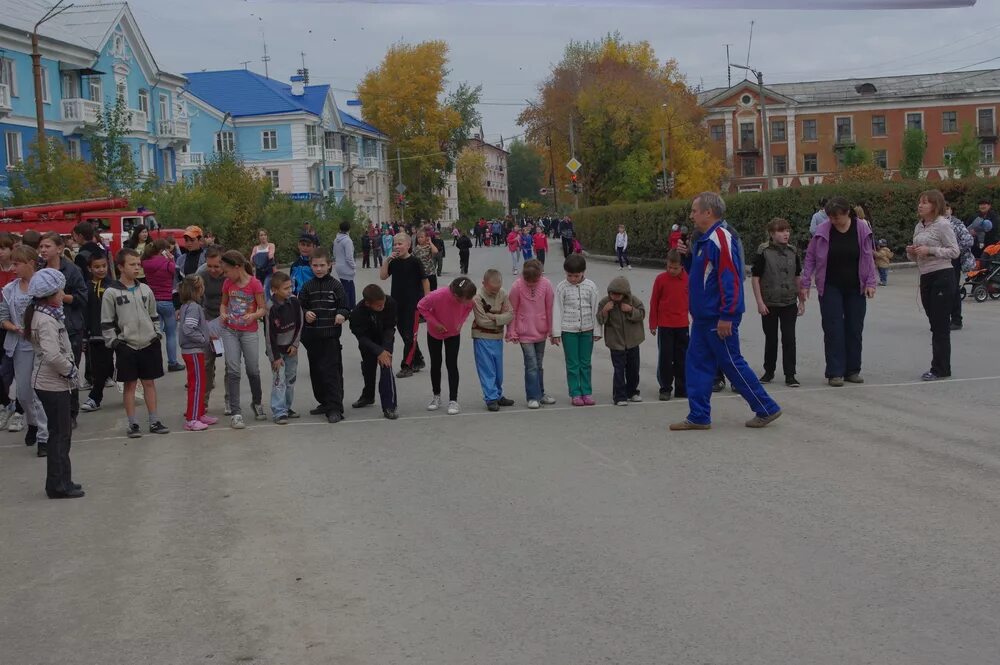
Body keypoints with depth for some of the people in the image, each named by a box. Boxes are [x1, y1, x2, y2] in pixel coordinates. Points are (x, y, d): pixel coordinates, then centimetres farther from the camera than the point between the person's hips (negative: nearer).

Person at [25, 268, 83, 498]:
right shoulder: (46, 320, -20)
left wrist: (69, 367, 6)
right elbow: (53, 355, -30)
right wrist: (70, 369, -15)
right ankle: (58, 485, 5)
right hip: (52, 384, -10)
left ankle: (60, 482, 24)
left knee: (62, 432, 16)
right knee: (60, 434, -2)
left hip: (54, 382, 10)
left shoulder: (45, 314, 10)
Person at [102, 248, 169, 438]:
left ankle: (154, 422, 14)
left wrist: (157, 334, 10)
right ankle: (132, 424, 10)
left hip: (149, 344, 4)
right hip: (126, 346, -4)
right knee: (130, 385, 2)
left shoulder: (145, 290, 8)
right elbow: (106, 323, -4)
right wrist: (114, 342, -9)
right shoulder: (111, 293, -6)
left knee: (149, 382, 8)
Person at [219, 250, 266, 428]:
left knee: (253, 370, 9)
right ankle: (235, 413, -4)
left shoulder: (254, 284, -10)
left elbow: (262, 309, -6)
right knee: (233, 370, -5)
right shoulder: (228, 283, 2)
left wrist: (253, 315, -27)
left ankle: (257, 403, 35)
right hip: (229, 331, 2)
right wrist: (223, 313, -7)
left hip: (249, 332, -2)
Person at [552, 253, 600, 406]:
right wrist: (556, 333, -6)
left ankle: (587, 392, 16)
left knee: (585, 363, 9)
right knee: (572, 364, 3)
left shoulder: (591, 286, -2)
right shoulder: (562, 287, -6)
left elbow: (595, 309, 3)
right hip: (568, 330, -1)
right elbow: (557, 310, -4)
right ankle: (575, 394, 9)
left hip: (587, 329, 2)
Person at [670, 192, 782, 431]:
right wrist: (687, 255, 6)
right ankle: (699, 417, 14)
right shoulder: (705, 240, 14)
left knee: (732, 364, -3)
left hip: (718, 319, -10)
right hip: (703, 317, 10)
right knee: (696, 363, 9)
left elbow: (730, 278, -23)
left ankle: (767, 409, 9)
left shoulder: (720, 238, -18)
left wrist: (726, 316, -25)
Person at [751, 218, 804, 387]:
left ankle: (790, 375, 3)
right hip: (769, 304, -2)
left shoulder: (792, 253, 5)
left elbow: (797, 277, 13)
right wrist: (760, 302, -11)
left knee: (789, 338, -2)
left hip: (789, 304, 2)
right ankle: (769, 372, 23)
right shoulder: (764, 253, -7)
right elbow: (756, 278, -6)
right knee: (770, 339, 8)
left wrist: (801, 300, 12)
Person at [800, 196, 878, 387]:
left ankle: (852, 371, 17)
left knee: (854, 329, 7)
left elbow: (869, 256, 0)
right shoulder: (822, 230, -7)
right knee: (833, 330, -4)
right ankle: (835, 373, -1)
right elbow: (810, 258, -1)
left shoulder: (862, 228, -6)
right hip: (831, 288, -1)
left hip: (855, 288, 1)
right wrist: (805, 284, -4)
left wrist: (870, 282, -5)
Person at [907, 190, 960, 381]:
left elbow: (955, 251, -12)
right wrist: (911, 252, -1)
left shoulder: (942, 225, -9)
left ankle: (940, 369, -1)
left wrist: (930, 250, -19)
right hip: (926, 278, 8)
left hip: (942, 277, -8)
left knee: (941, 325, -5)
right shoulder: (919, 227, 14)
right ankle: (939, 367, 16)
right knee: (935, 324, 11)